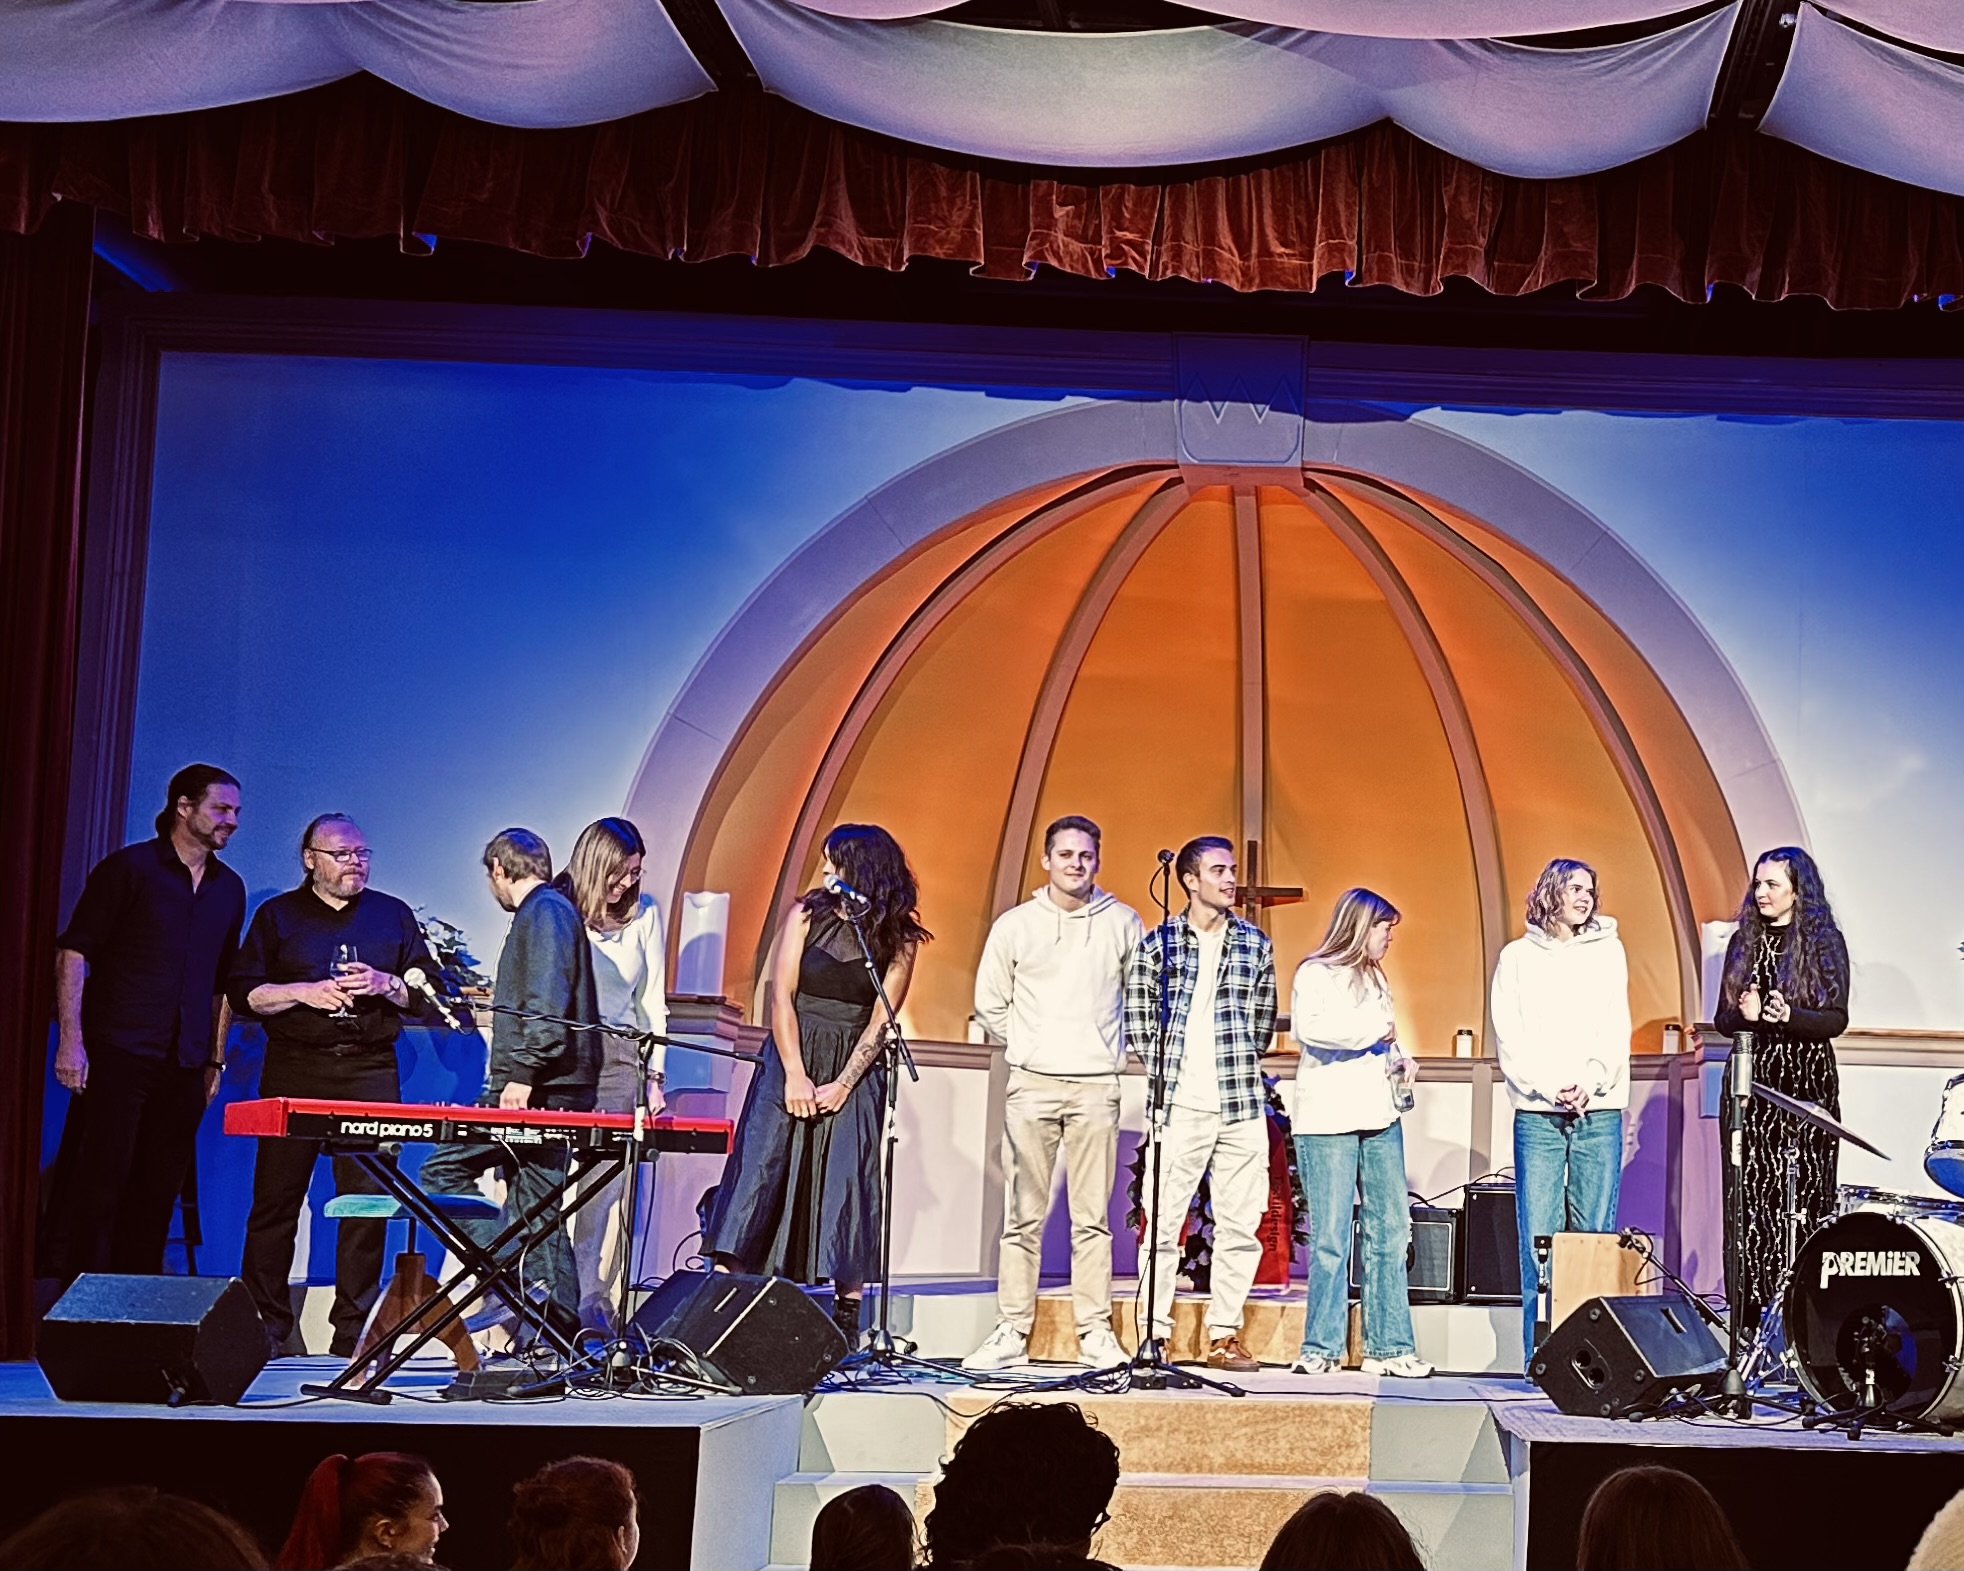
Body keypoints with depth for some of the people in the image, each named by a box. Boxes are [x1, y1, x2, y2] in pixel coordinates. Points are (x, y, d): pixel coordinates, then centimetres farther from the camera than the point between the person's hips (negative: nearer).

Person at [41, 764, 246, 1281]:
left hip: (185, 1064, 5)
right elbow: (73, 952, -6)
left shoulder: (229, 888, 15)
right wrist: (70, 1041, -13)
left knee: (157, 1191, 7)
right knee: (95, 1180, -6)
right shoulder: (130, 867, -3)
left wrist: (216, 1059, 16)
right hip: (117, 1055, -5)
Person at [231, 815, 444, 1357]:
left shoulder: (395, 916, 13)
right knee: (276, 1196, -2)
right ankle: (265, 1327, 6)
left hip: (371, 1072, 1)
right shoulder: (278, 916, 9)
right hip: (295, 1069, -1)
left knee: (368, 1197, -3)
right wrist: (304, 992, -10)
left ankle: (354, 1332, 4)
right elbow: (244, 994, 3)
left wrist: (384, 984, -7)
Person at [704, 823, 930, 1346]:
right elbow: (781, 995, -3)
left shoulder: (899, 939, -2)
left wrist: (842, 1085, -11)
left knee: (848, 1183, -4)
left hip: (855, 1068, -1)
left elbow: (880, 1021, -3)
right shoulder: (806, 913, 0)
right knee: (759, 1166, -7)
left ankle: (846, 1326, 0)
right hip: (792, 1055, 1)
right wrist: (795, 1076, -10)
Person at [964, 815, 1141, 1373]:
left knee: (1092, 1218, 0)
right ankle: (1012, 1332, 4)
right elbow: (990, 1005, 13)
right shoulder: (1014, 925, 6)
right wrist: (1031, 1045, 10)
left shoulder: (1123, 923, 6)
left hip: (1096, 1086, 0)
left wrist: (1106, 1045, 9)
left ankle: (1096, 1335, 4)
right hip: (1031, 1083, 0)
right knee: (1022, 1217, 1)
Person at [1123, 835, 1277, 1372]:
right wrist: (1166, 1073, 2)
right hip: (1180, 1106, -2)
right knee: (1162, 1223, -2)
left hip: (1242, 1105, 3)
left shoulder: (1256, 945, 9)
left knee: (1239, 1225, 4)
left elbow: (1263, 1022, 15)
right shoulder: (1157, 944, 2)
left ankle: (1224, 1336, 12)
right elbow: (1137, 1020, 4)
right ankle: (1154, 1335, 4)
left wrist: (1236, 1065, 9)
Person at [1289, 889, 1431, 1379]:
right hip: (1328, 1119, -7)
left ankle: (1389, 1347, 7)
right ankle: (1322, 1348, 1)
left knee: (1390, 1232, 3)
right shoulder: (1316, 974, -2)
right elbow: (1306, 1027, -21)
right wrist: (1372, 1031, -14)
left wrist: (1400, 1060, 9)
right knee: (1331, 1237, -6)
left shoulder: (1375, 978, 22)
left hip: (1381, 1118, 7)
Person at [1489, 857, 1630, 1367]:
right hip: (1538, 1114, -1)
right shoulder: (1518, 957, 10)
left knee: (1595, 1235, -1)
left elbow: (1616, 1029, 6)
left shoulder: (1608, 951, 13)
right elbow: (1510, 1038, 3)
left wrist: (1591, 1081, -9)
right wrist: (1551, 1087, -10)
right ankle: (1539, 1358, 0)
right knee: (1538, 1238, -4)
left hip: (1599, 1112, 1)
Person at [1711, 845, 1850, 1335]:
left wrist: (1790, 1016, -20)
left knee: (1805, 1194, -6)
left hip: (1808, 1080, -3)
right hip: (1752, 1079, 4)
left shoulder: (1825, 943, 2)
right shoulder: (1744, 942, 13)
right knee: (1751, 1195, -1)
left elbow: (1837, 1019, -3)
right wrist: (1745, 1014, -10)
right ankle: (1752, 1309, 0)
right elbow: (1722, 1018, 13)